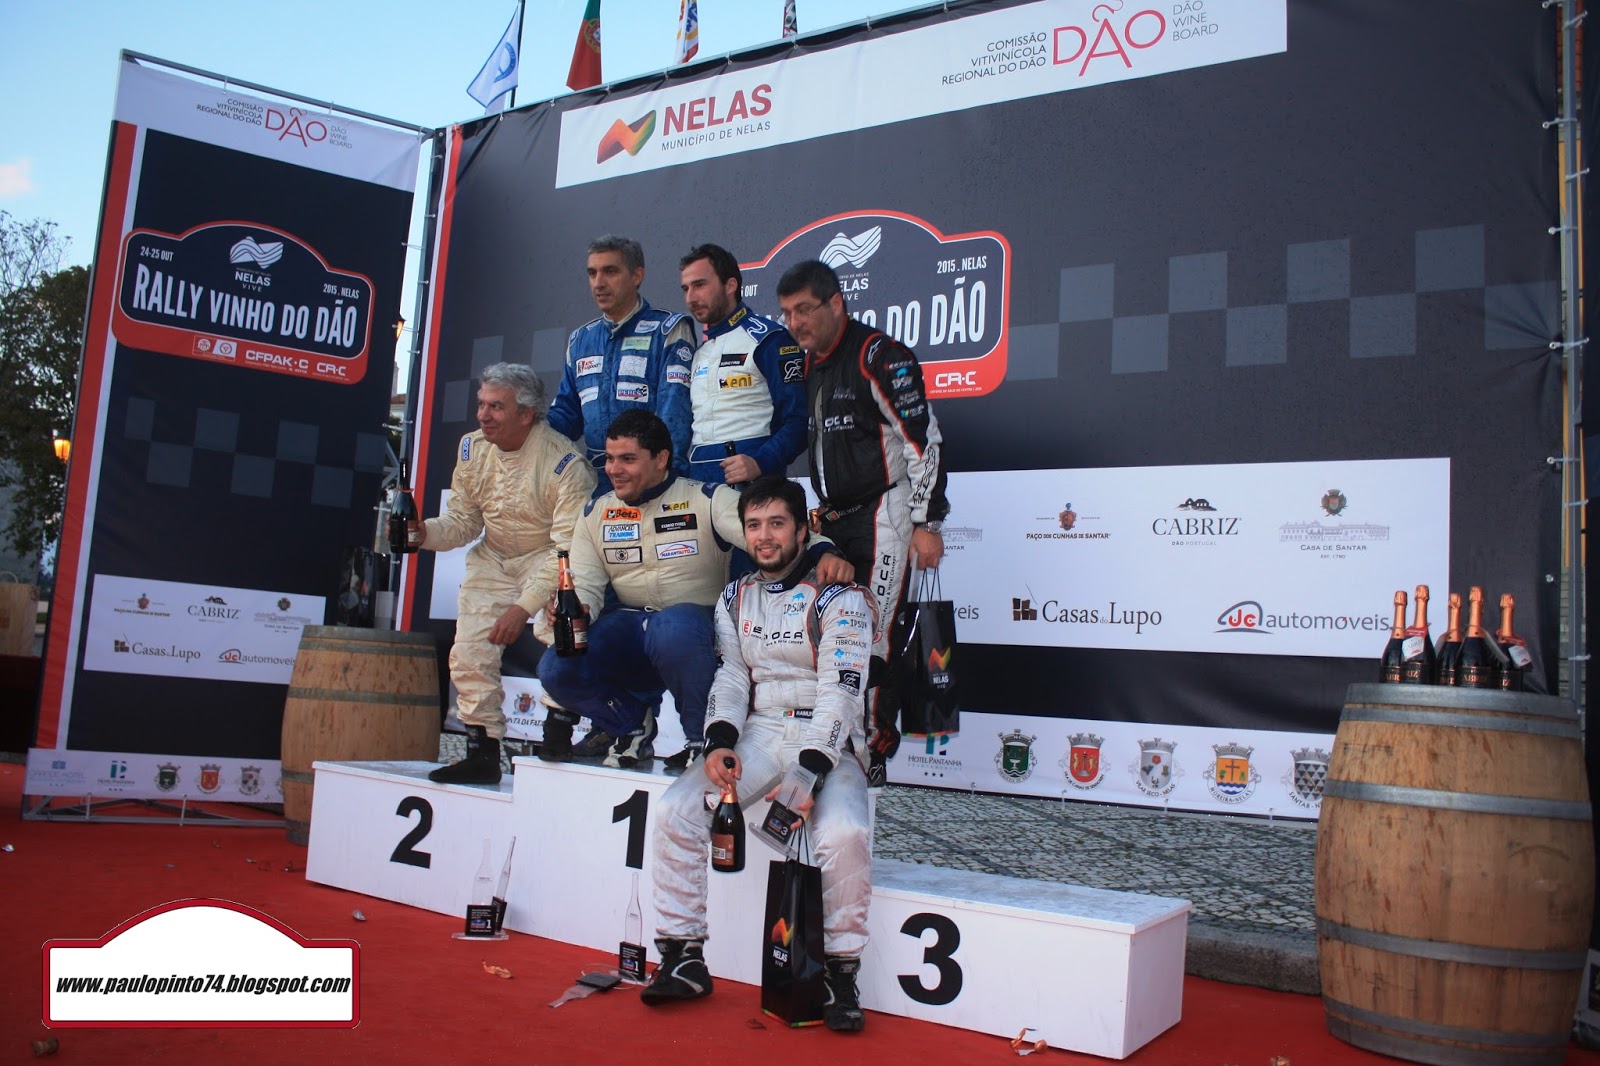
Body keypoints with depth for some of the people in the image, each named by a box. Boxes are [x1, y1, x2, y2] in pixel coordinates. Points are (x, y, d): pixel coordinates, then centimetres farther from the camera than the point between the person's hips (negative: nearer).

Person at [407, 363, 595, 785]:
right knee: (470, 653, -4)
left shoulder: (564, 463, -24)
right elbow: (463, 522, 5)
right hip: (493, 560, 6)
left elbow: (568, 549, -25)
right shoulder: (472, 448, -3)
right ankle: (482, 752, 10)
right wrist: (423, 531, -17)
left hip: (548, 558, -6)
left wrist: (524, 606, -31)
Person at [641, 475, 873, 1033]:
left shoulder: (839, 598, -6)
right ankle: (683, 959, -2)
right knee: (673, 812, -16)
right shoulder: (735, 599, 13)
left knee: (845, 833, -33)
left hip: (828, 741, -5)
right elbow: (731, 678, 10)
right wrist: (720, 743, -10)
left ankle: (841, 971, -10)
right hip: (759, 736, 5)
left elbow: (840, 693, -14)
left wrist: (809, 775, -26)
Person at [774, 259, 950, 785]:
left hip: (882, 519, -8)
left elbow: (924, 440, -14)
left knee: (873, 641, -9)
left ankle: (874, 757, 0)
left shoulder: (880, 357, -12)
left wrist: (927, 523, -16)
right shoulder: (809, 366, 14)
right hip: (833, 521, 8)